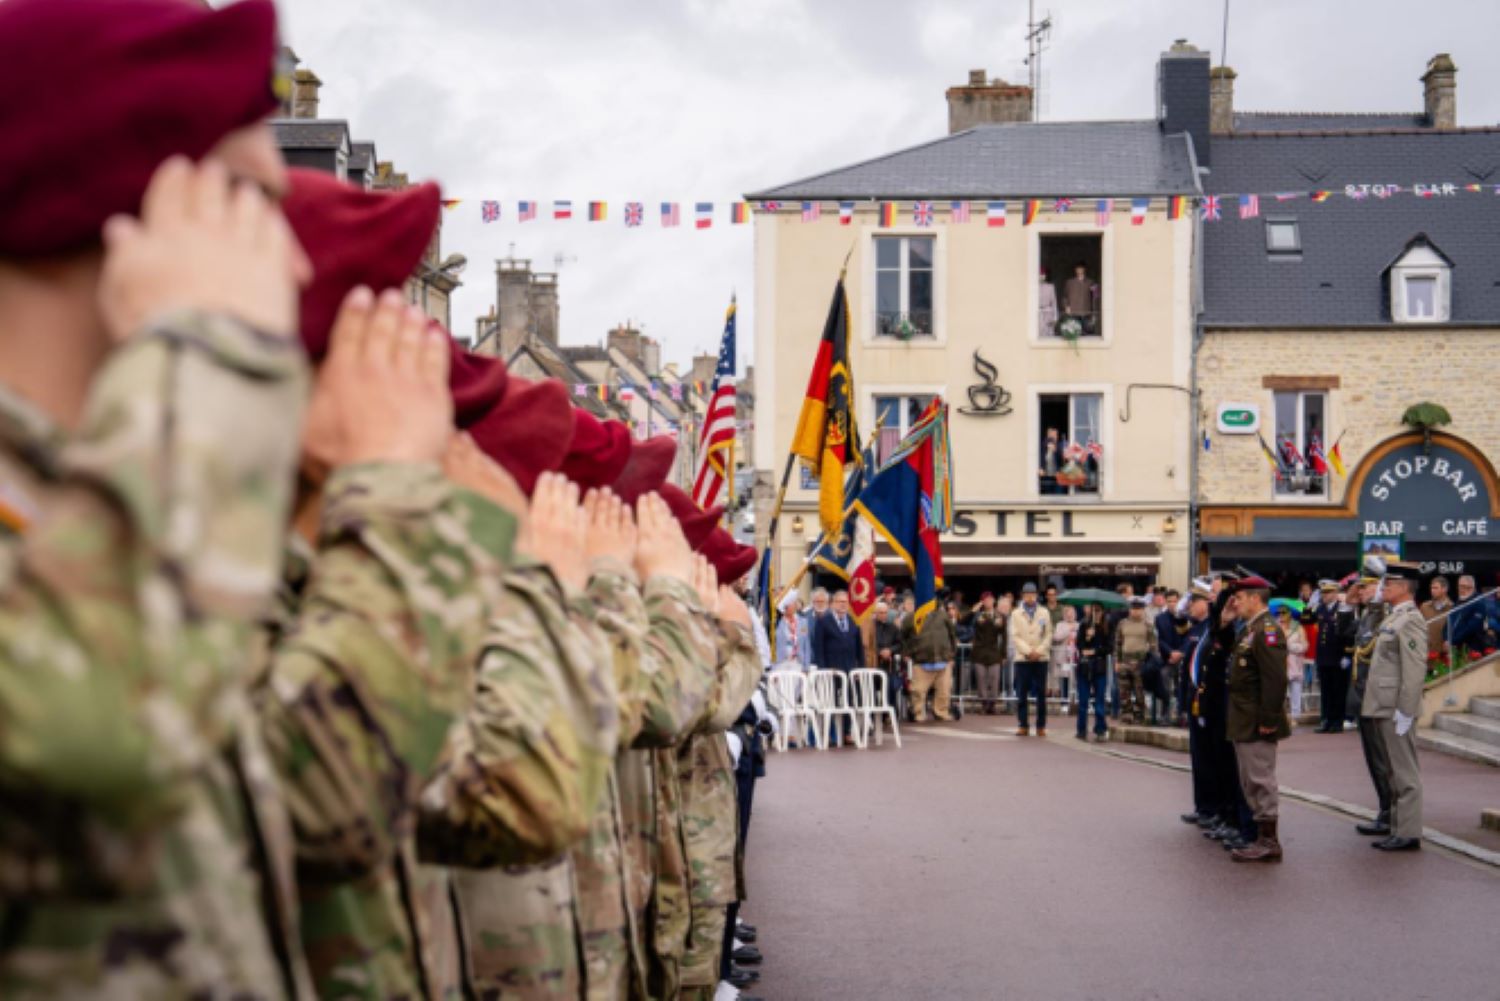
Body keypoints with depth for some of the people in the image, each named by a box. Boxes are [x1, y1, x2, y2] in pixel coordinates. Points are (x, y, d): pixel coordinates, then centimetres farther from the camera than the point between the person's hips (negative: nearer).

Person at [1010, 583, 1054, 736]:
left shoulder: (1044, 613, 10)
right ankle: (1023, 726, 3)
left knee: (1041, 694, 0)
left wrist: (1039, 651, -10)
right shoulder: (1016, 614, 9)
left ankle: (1041, 726, 4)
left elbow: (1048, 635, 5)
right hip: (1022, 658, 0)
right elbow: (1015, 636, 0)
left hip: (1041, 658, 0)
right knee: (1022, 694, -2)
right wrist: (1028, 651, -12)